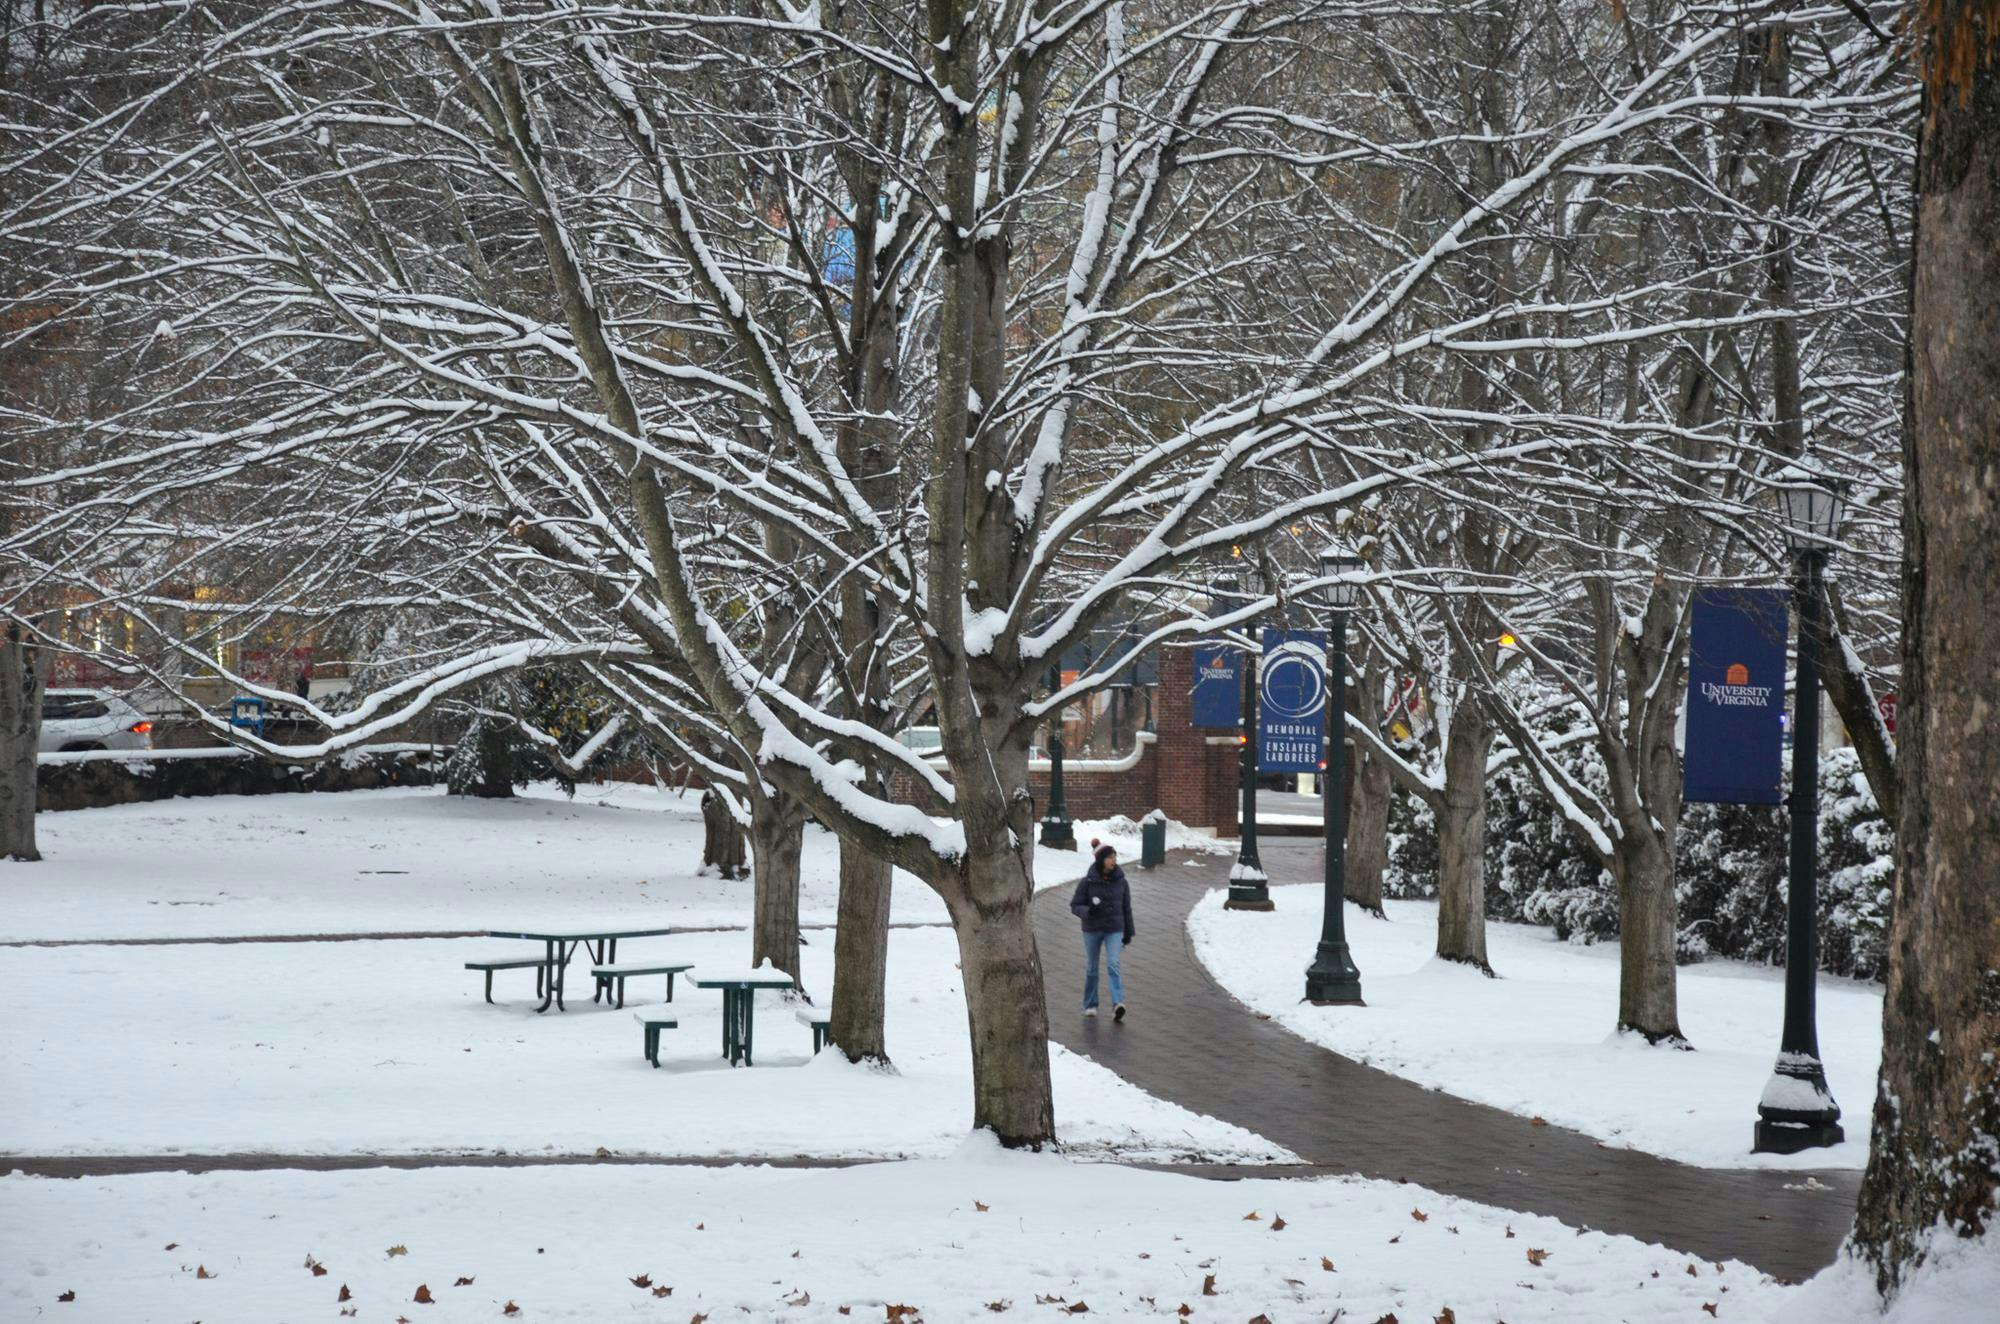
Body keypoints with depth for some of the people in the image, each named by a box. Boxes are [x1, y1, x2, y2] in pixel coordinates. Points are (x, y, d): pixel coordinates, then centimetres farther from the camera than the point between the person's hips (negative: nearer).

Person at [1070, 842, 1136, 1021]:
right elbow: (1075, 906, -6)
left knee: (1113, 965, -16)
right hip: (1092, 930, 0)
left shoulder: (1121, 882, -1)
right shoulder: (1087, 883, -8)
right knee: (1091, 968, 11)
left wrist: (1129, 932, 10)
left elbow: (1126, 908, 8)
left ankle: (1118, 1004, -26)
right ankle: (1090, 1005, 26)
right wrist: (1088, 911, -26)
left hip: (1114, 930, 0)